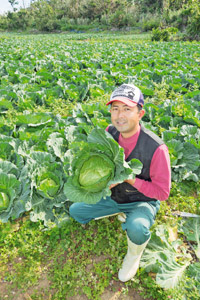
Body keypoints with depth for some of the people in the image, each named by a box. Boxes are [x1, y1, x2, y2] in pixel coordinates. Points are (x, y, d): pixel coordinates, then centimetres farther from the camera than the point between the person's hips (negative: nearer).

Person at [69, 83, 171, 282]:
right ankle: (120, 213, 21)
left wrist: (130, 178, -31)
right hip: (113, 196, 5)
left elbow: (162, 192, -21)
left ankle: (134, 254, 1)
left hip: (142, 202, -5)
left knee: (136, 229, -37)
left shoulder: (156, 148, -30)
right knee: (75, 211, 6)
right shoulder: (110, 132, -15)